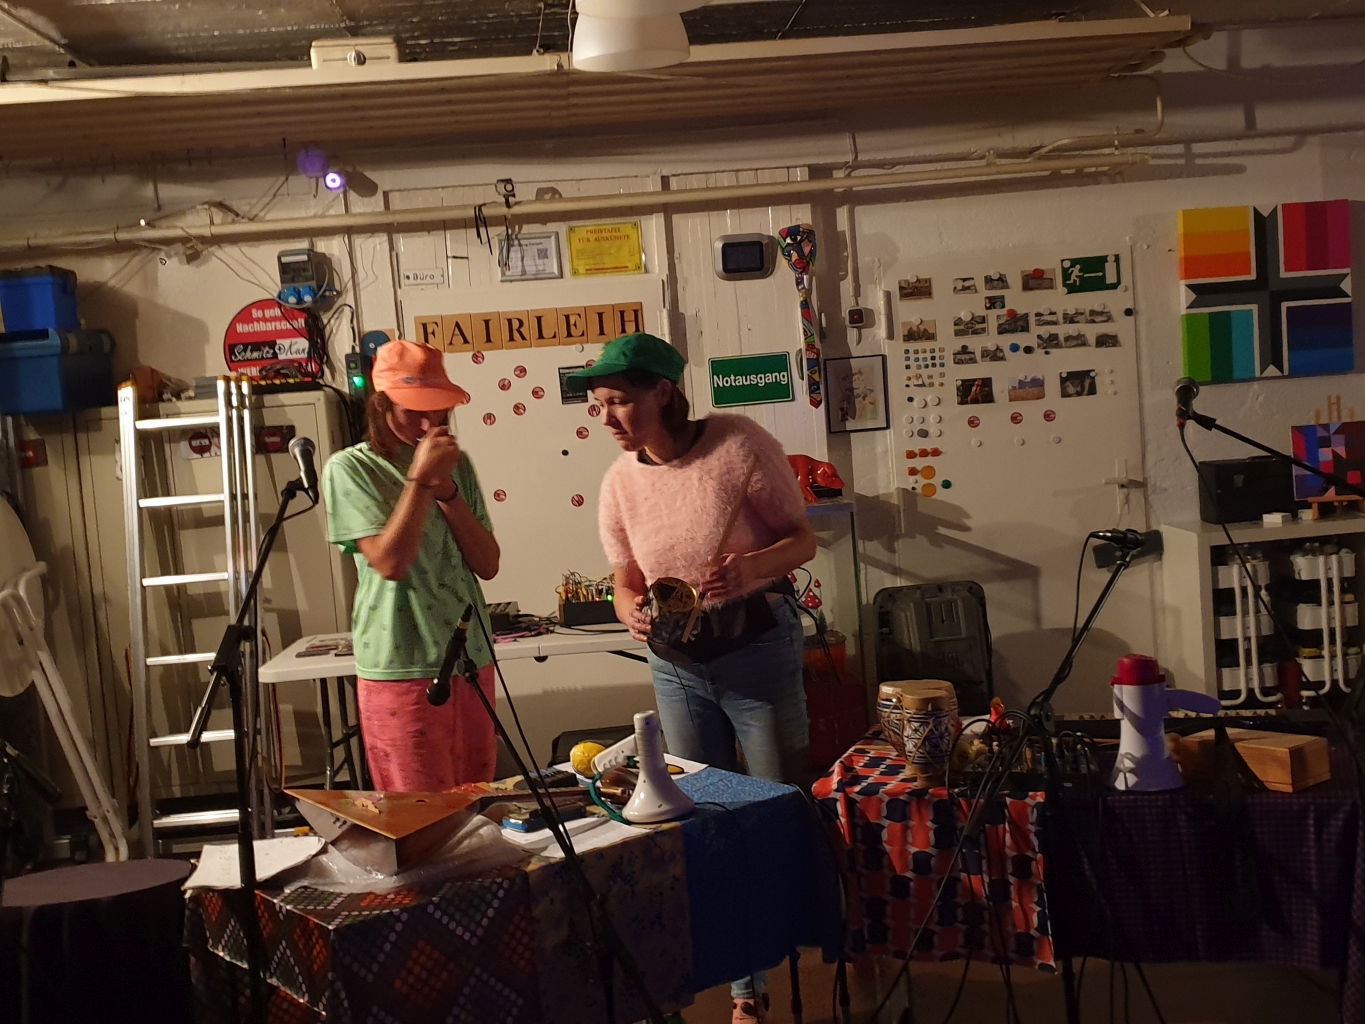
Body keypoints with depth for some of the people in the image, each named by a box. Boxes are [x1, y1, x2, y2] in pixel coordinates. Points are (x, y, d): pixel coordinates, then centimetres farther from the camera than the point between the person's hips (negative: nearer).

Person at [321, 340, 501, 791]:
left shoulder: (456, 464, 9)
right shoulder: (350, 468, -6)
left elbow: (488, 564, 2)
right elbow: (389, 562, -16)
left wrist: (446, 490, -8)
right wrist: (420, 479, -16)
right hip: (402, 669, -5)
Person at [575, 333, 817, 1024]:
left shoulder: (738, 443, -15)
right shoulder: (619, 482, -2)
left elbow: (803, 539, -10)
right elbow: (627, 586, 7)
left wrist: (750, 566, -30)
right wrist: (635, 614, -16)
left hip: (759, 650, -4)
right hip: (676, 666, 4)